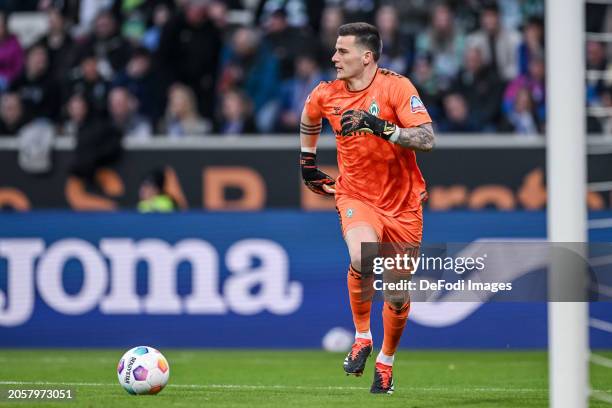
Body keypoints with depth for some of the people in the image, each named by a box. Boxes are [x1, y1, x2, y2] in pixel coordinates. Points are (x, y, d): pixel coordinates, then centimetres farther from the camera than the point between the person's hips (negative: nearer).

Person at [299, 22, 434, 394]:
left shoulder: (396, 87, -15)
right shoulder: (326, 95, -2)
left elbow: (427, 140, -24)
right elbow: (309, 119, 23)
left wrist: (380, 126, -34)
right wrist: (308, 164, 25)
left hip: (402, 202, -1)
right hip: (356, 195, 1)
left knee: (398, 296, 5)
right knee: (362, 258, -31)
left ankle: (386, 361, 33)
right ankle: (362, 337, -6)